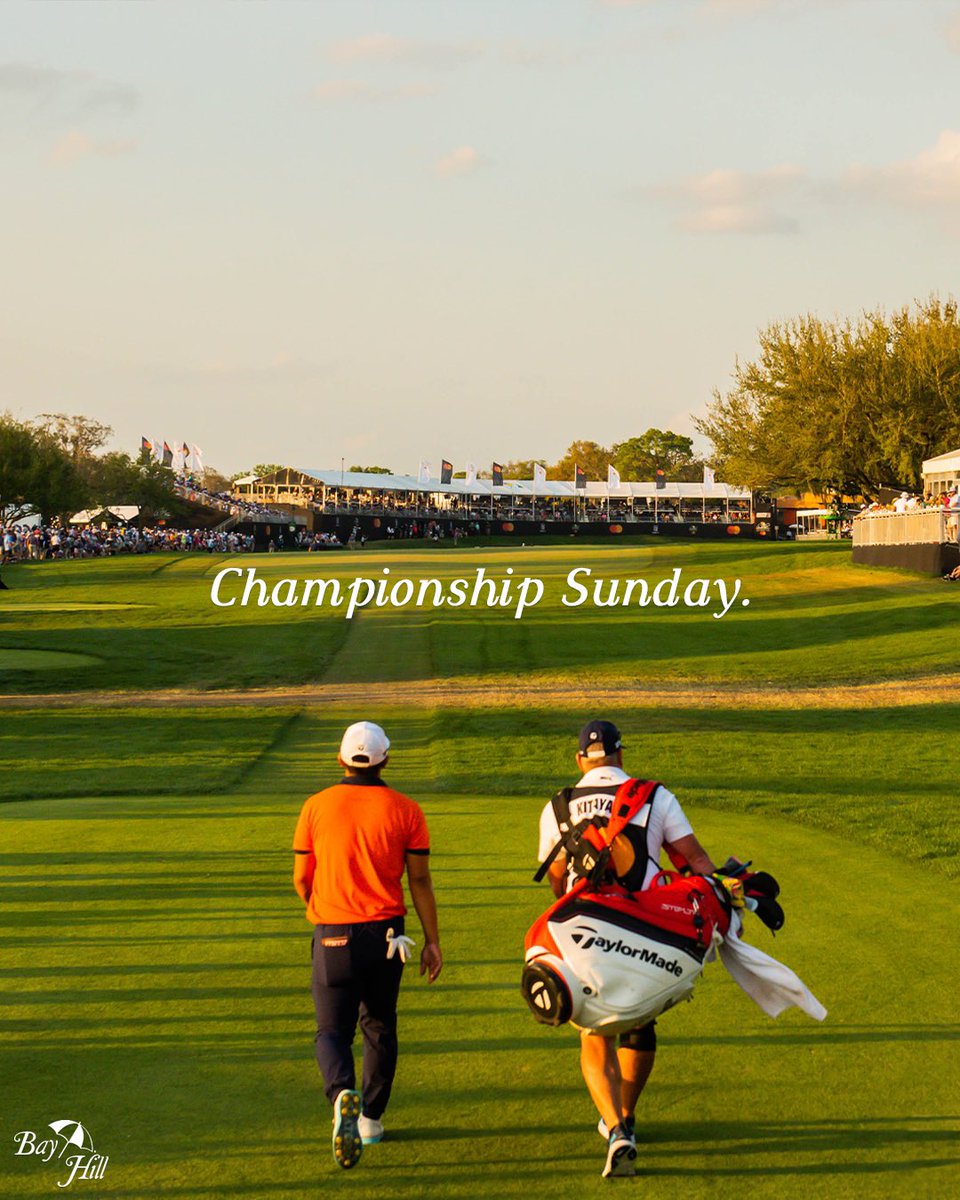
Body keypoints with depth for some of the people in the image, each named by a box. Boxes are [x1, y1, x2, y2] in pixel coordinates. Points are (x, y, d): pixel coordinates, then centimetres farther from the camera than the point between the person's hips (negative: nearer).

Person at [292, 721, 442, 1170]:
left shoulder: (316, 807, -3)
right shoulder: (404, 811, -3)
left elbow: (301, 879, 5)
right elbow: (420, 881, -2)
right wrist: (432, 941, 5)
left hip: (334, 935, -1)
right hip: (385, 932, 1)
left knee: (333, 1032, 5)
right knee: (379, 1027, 19)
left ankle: (344, 1094, -24)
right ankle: (371, 1118, 26)